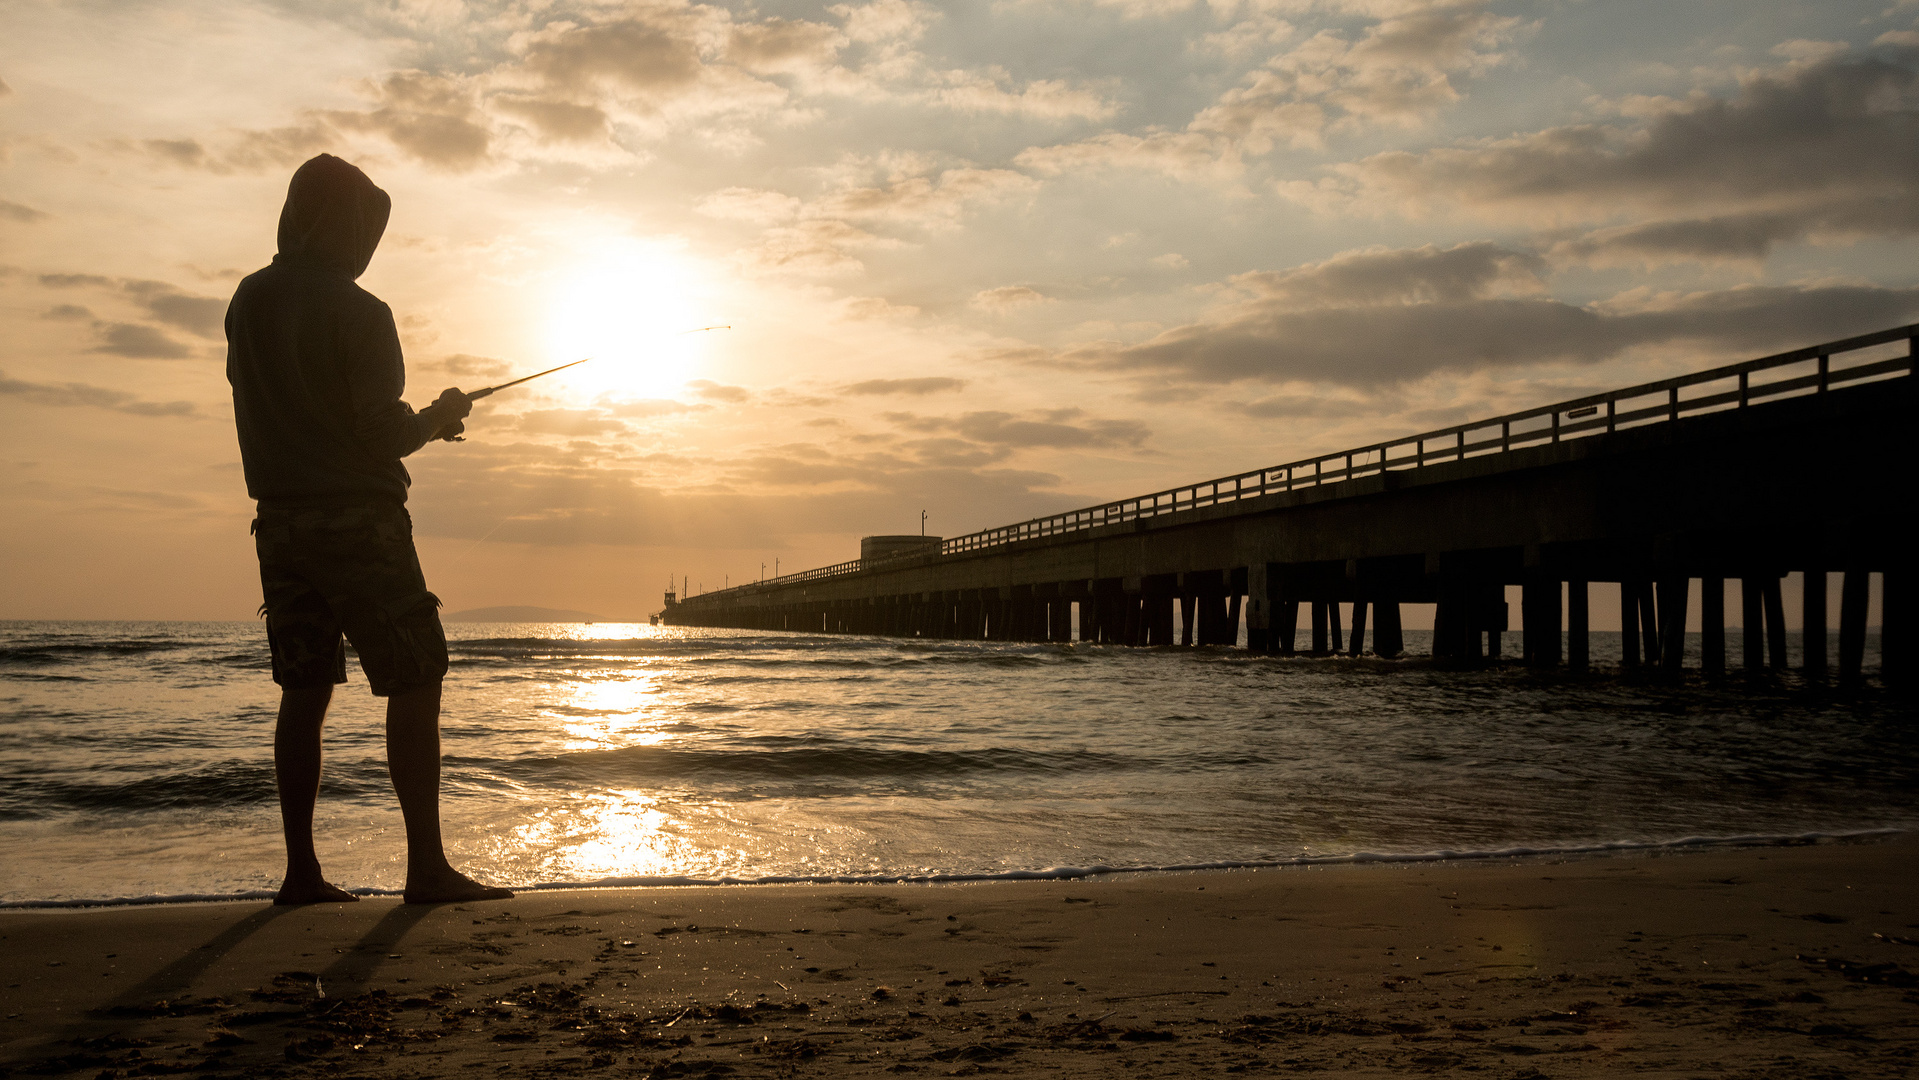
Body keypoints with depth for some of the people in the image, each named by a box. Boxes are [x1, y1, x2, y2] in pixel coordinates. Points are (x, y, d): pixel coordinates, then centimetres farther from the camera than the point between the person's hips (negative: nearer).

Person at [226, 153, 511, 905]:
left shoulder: (248, 302, 10)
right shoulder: (357, 312, -12)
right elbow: (384, 432, -15)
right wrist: (438, 417, 6)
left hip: (281, 519, 7)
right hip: (357, 518, -7)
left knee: (304, 689, 10)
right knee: (414, 682, -3)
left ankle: (301, 870, 11)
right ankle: (427, 867, -5)